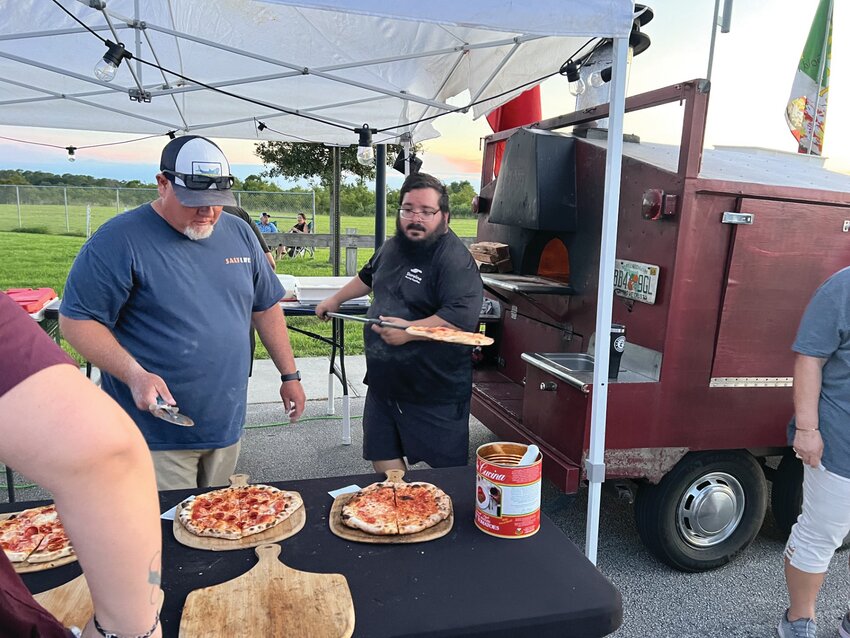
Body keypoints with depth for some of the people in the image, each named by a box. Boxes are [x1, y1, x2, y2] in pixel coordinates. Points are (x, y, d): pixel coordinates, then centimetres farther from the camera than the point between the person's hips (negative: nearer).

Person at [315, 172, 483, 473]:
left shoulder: (456, 260, -17)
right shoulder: (393, 246, 10)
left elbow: (463, 318, -29)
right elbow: (369, 276, 30)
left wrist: (409, 330, -31)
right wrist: (335, 300, 37)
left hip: (434, 393, -8)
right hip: (384, 382, 8)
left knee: (445, 475, 2)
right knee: (382, 456, 17)